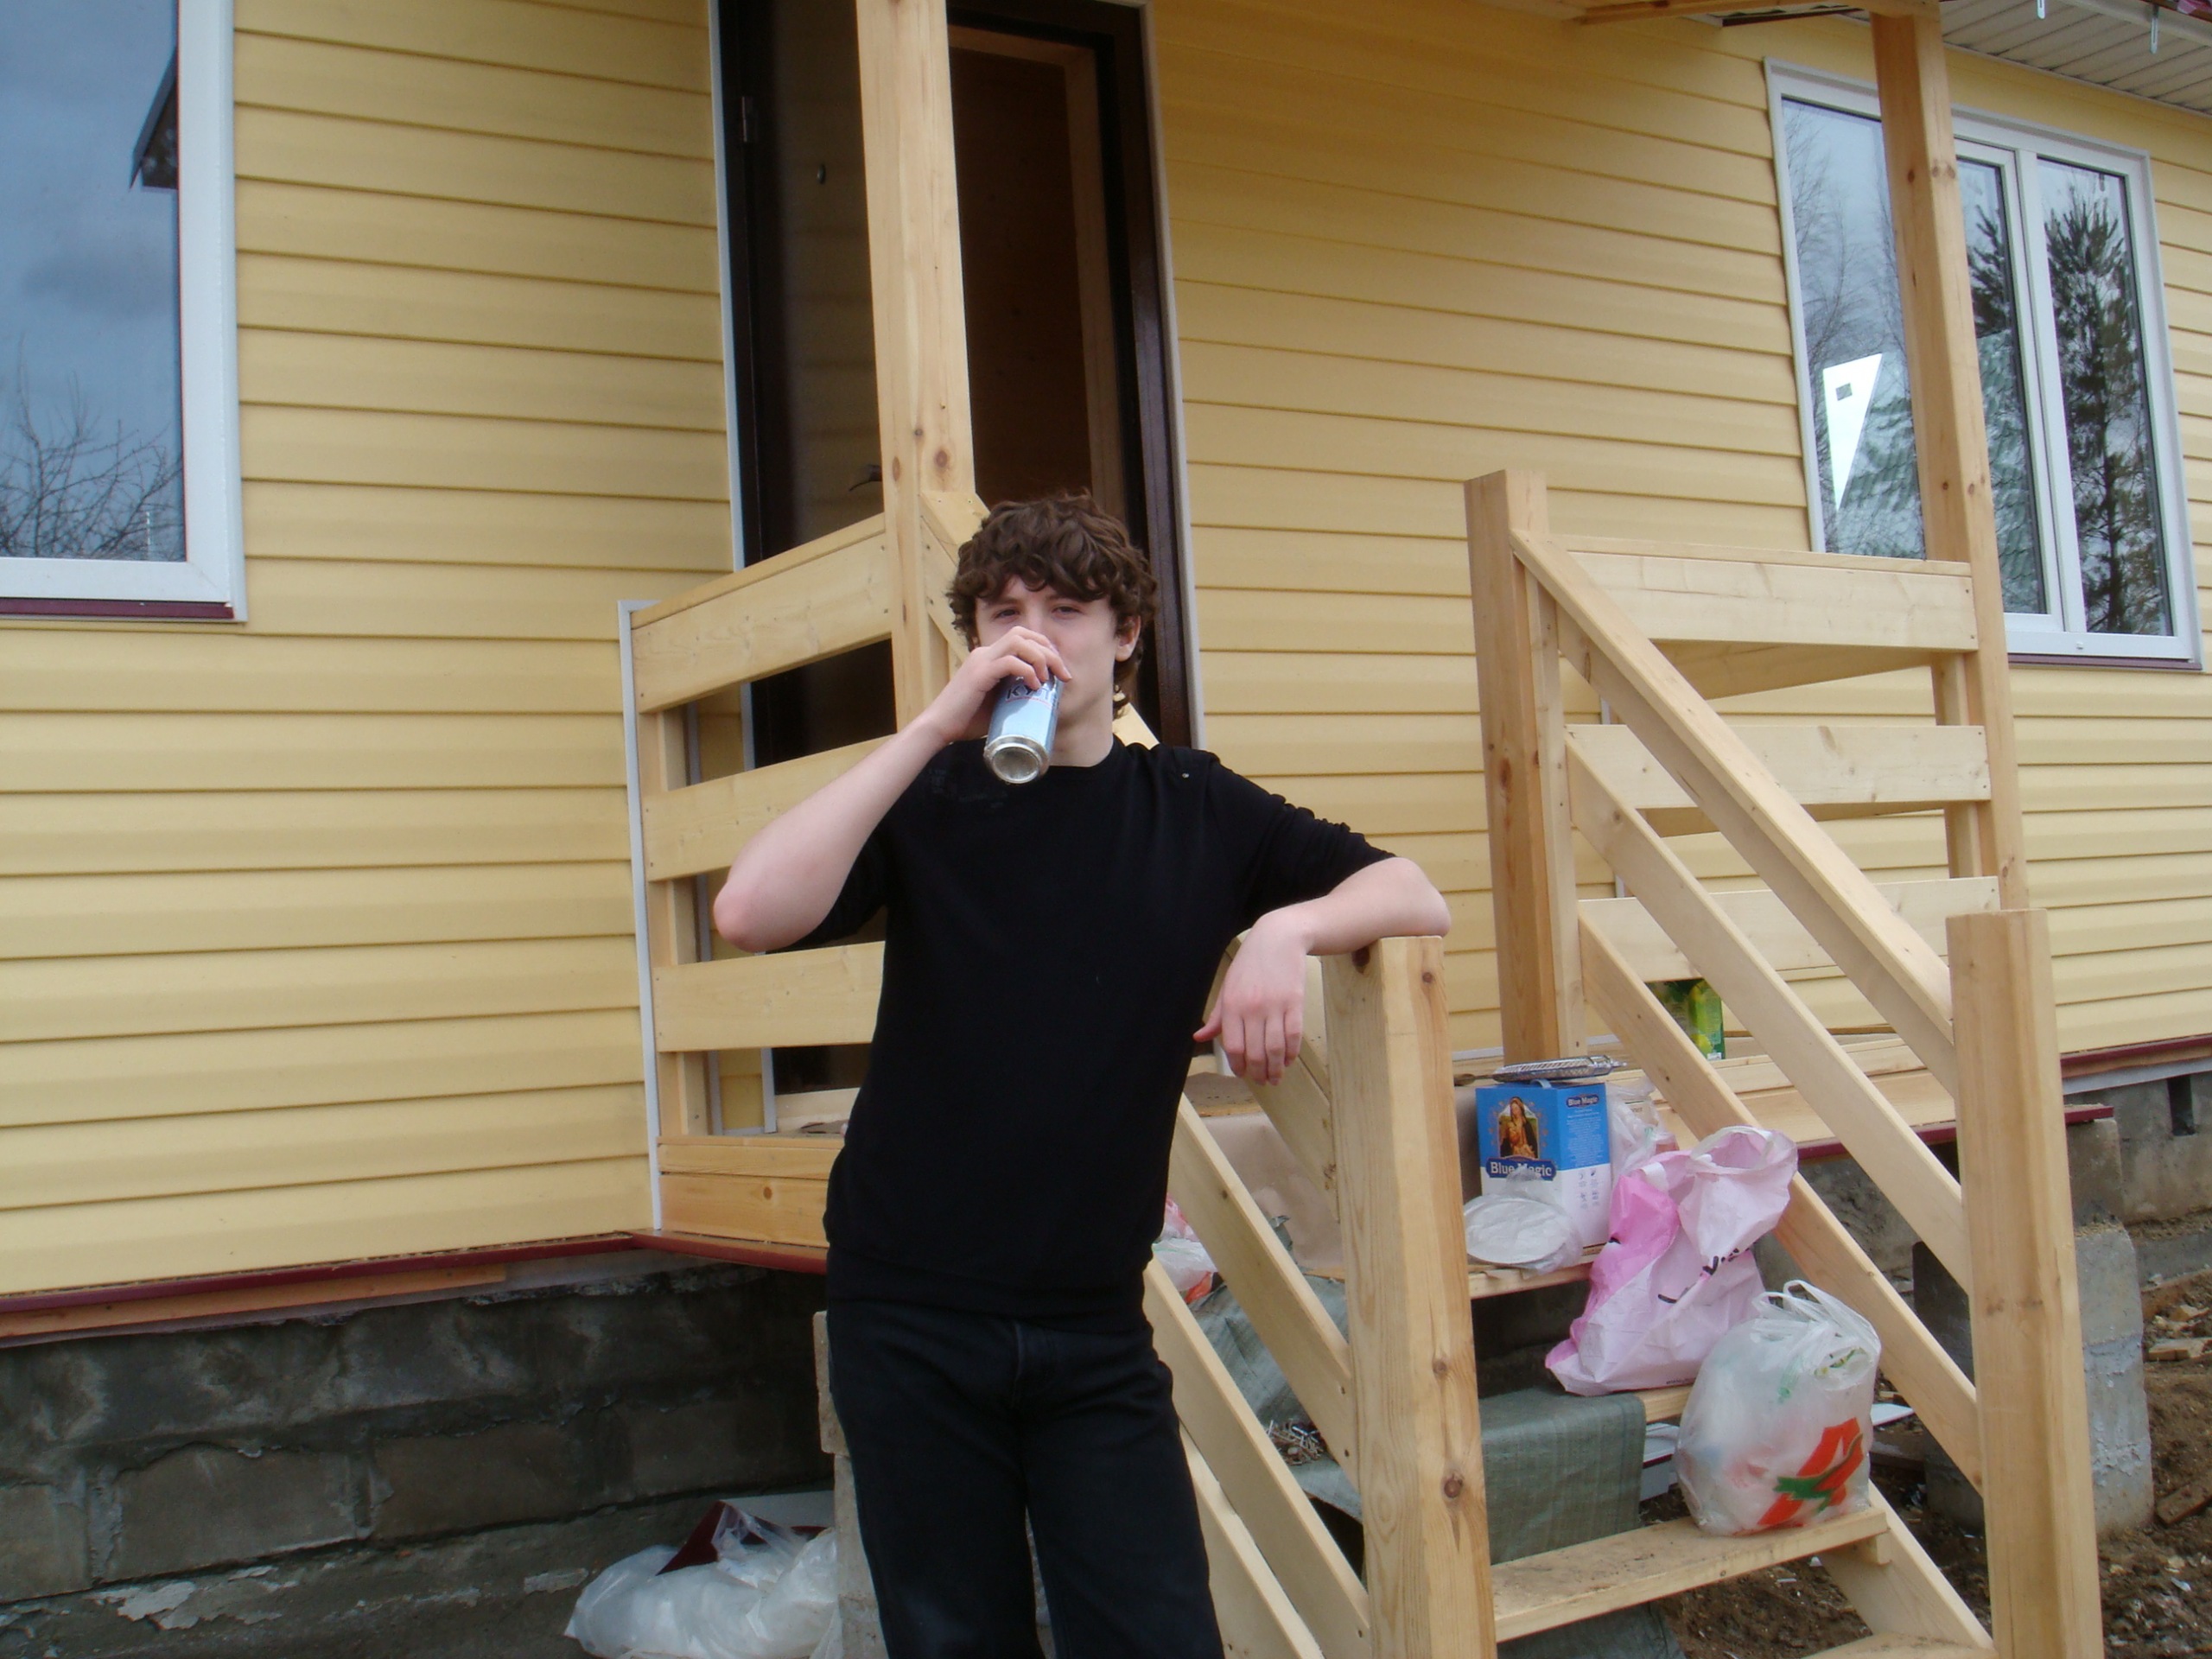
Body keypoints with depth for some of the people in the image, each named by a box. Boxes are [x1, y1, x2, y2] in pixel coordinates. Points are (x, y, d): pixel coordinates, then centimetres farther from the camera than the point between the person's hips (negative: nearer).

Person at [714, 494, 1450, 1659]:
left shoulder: (1194, 809, 6)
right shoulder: (930, 801, -1)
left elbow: (1417, 898, 4)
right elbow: (751, 913, -19)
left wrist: (1289, 927, -17)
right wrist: (939, 724, -19)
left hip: (1095, 1327, 1)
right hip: (911, 1319, -1)